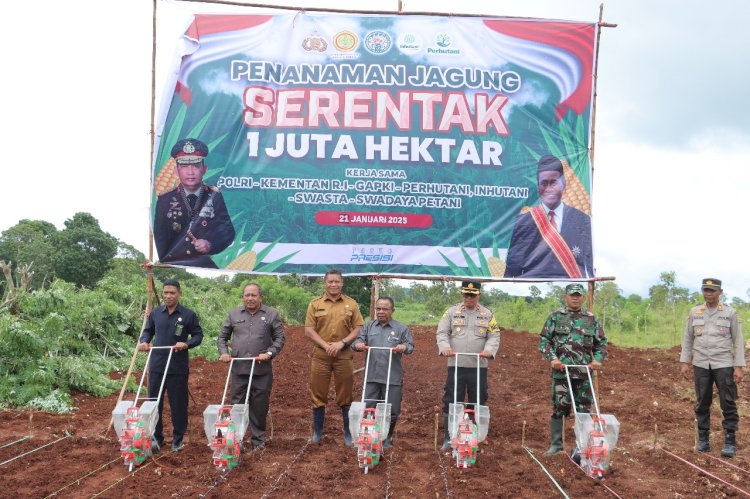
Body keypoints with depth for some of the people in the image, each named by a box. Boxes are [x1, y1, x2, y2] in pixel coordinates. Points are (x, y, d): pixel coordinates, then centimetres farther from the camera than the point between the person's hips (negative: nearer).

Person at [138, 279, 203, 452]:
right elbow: (148, 331, 17)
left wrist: (186, 344, -17)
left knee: (178, 404, 5)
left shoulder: (188, 315, -3)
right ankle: (156, 437, 18)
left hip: (178, 368, -3)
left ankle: (178, 439, 19)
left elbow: (198, 335, 2)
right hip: (156, 365, 3)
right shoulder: (155, 313, 6)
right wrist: (144, 341, -4)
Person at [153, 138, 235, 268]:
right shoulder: (165, 200, 6)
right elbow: (160, 238, 7)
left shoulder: (215, 197, 5)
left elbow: (228, 231, 2)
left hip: (207, 268, 0)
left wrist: (211, 244, -17)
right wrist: (167, 264, -5)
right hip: (172, 266, 0)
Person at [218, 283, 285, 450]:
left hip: (262, 370, -1)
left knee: (260, 406, 5)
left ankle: (258, 440, 17)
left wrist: (269, 353, -11)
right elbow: (222, 337, 15)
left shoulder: (271, 314, 4)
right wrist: (224, 352, -1)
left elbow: (279, 338, 3)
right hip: (238, 369, 2)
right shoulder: (234, 314, 10)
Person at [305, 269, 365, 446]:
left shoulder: (351, 304, 4)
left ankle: (348, 433, 14)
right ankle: (317, 432, 17)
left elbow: (358, 328, 2)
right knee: (318, 395, 6)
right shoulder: (315, 304, 3)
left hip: (344, 355, 0)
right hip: (320, 355, 0)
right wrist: (326, 345, -12)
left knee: (345, 395, 5)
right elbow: (309, 330, -1)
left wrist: (342, 343, -12)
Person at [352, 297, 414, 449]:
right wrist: (358, 344, -19)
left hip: (393, 378, -2)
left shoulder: (401, 328, 5)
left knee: (391, 410, 5)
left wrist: (404, 347, -23)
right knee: (368, 408, 1)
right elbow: (359, 340, 5)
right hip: (371, 376, 2)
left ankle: (387, 438, 21)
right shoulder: (368, 327, 12)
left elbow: (410, 346, 0)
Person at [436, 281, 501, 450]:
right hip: (456, 366, -1)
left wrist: (489, 349, -16)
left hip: (479, 367, 1)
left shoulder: (487, 314, 7)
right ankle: (448, 438, 9)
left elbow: (494, 336, 4)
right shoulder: (452, 312, 6)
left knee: (478, 403, 7)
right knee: (451, 402, 1)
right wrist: (445, 347, -18)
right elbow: (442, 333, 2)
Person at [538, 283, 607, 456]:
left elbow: (601, 343, 15)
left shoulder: (591, 319, 9)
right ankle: (556, 444, 13)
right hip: (561, 371, -2)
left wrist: (598, 359, -2)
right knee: (559, 408, 2)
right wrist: (552, 358, -10)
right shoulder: (555, 317, 4)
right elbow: (544, 340, 3)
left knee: (584, 409, 5)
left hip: (584, 372, 2)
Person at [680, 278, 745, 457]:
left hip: (723, 365, -2)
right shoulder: (694, 312, 6)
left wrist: (739, 367, -5)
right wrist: (684, 362, 5)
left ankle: (730, 442, 5)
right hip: (701, 365, 2)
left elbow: (738, 341, 1)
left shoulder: (730, 313, 0)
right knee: (702, 404, 8)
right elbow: (687, 339, 11)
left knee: (728, 404, -2)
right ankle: (703, 439, 17)